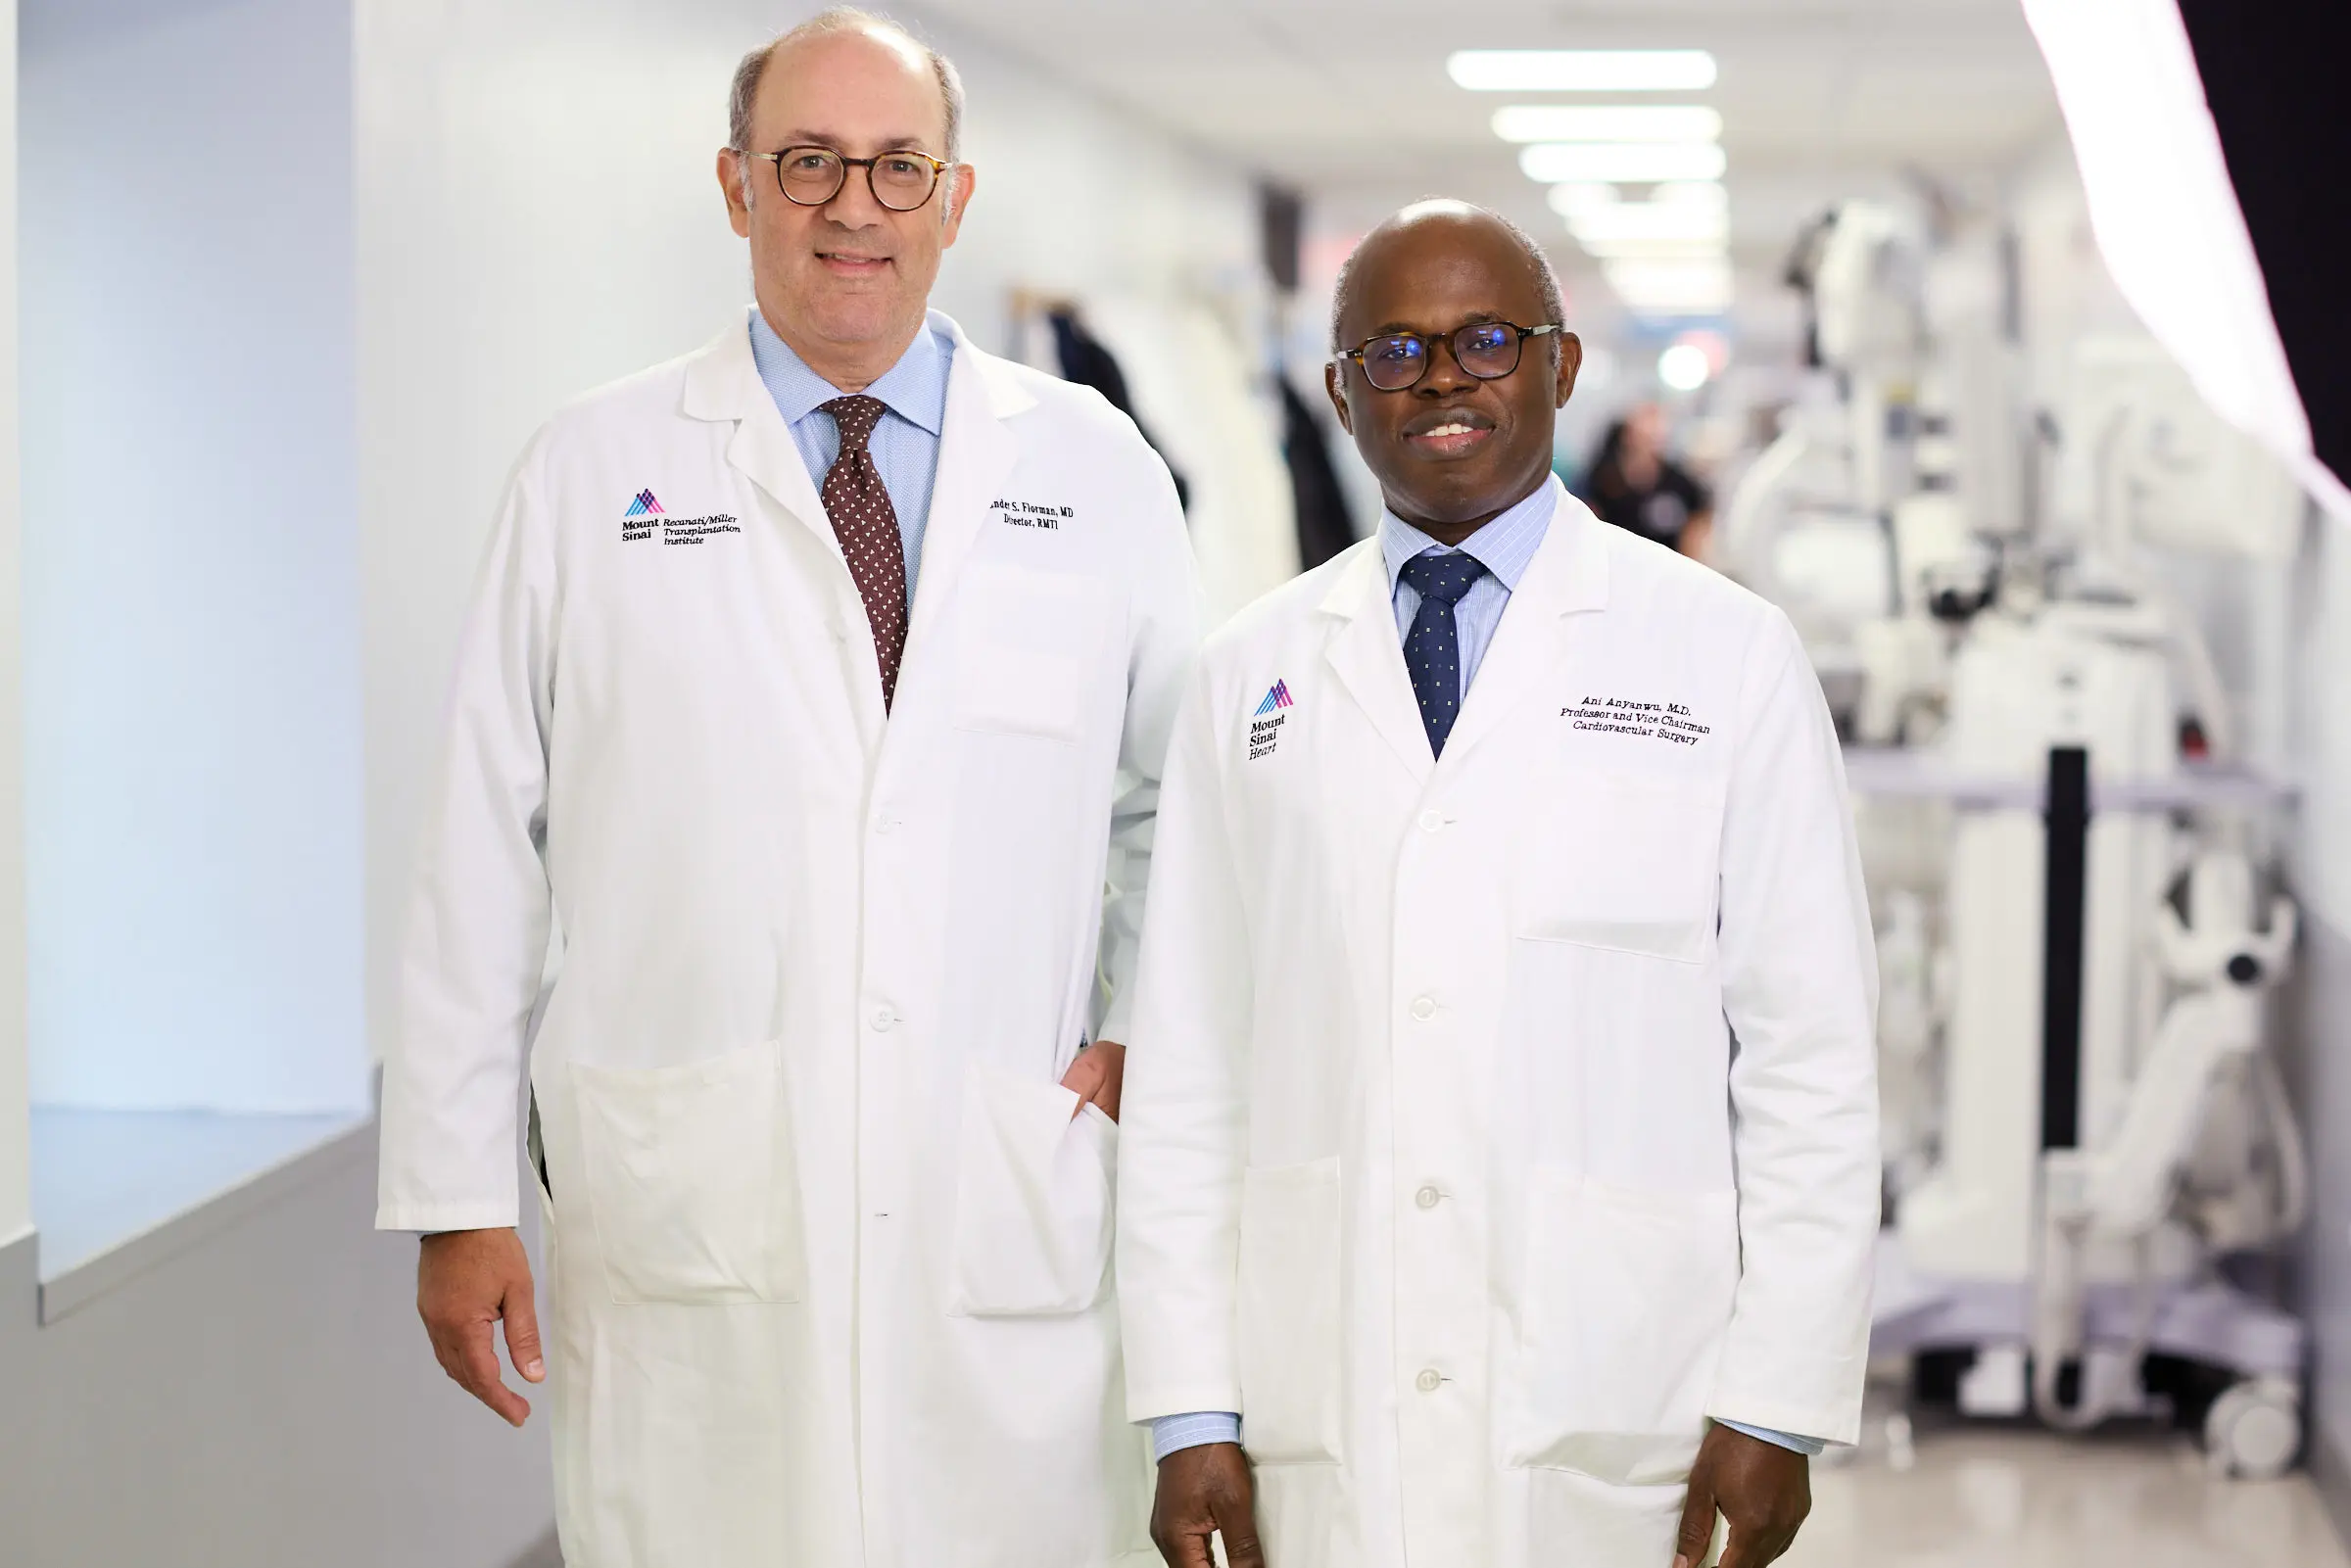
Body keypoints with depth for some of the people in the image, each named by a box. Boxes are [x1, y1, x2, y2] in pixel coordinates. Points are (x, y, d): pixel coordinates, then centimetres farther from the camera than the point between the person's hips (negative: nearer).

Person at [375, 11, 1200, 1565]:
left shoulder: (1094, 467, 9)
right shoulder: (594, 473, 5)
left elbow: (1179, 798, 17)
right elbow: (486, 843, 4)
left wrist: (1154, 1038, 1)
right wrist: (457, 1199, 1)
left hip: (1014, 1222, 1)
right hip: (684, 1220, -1)